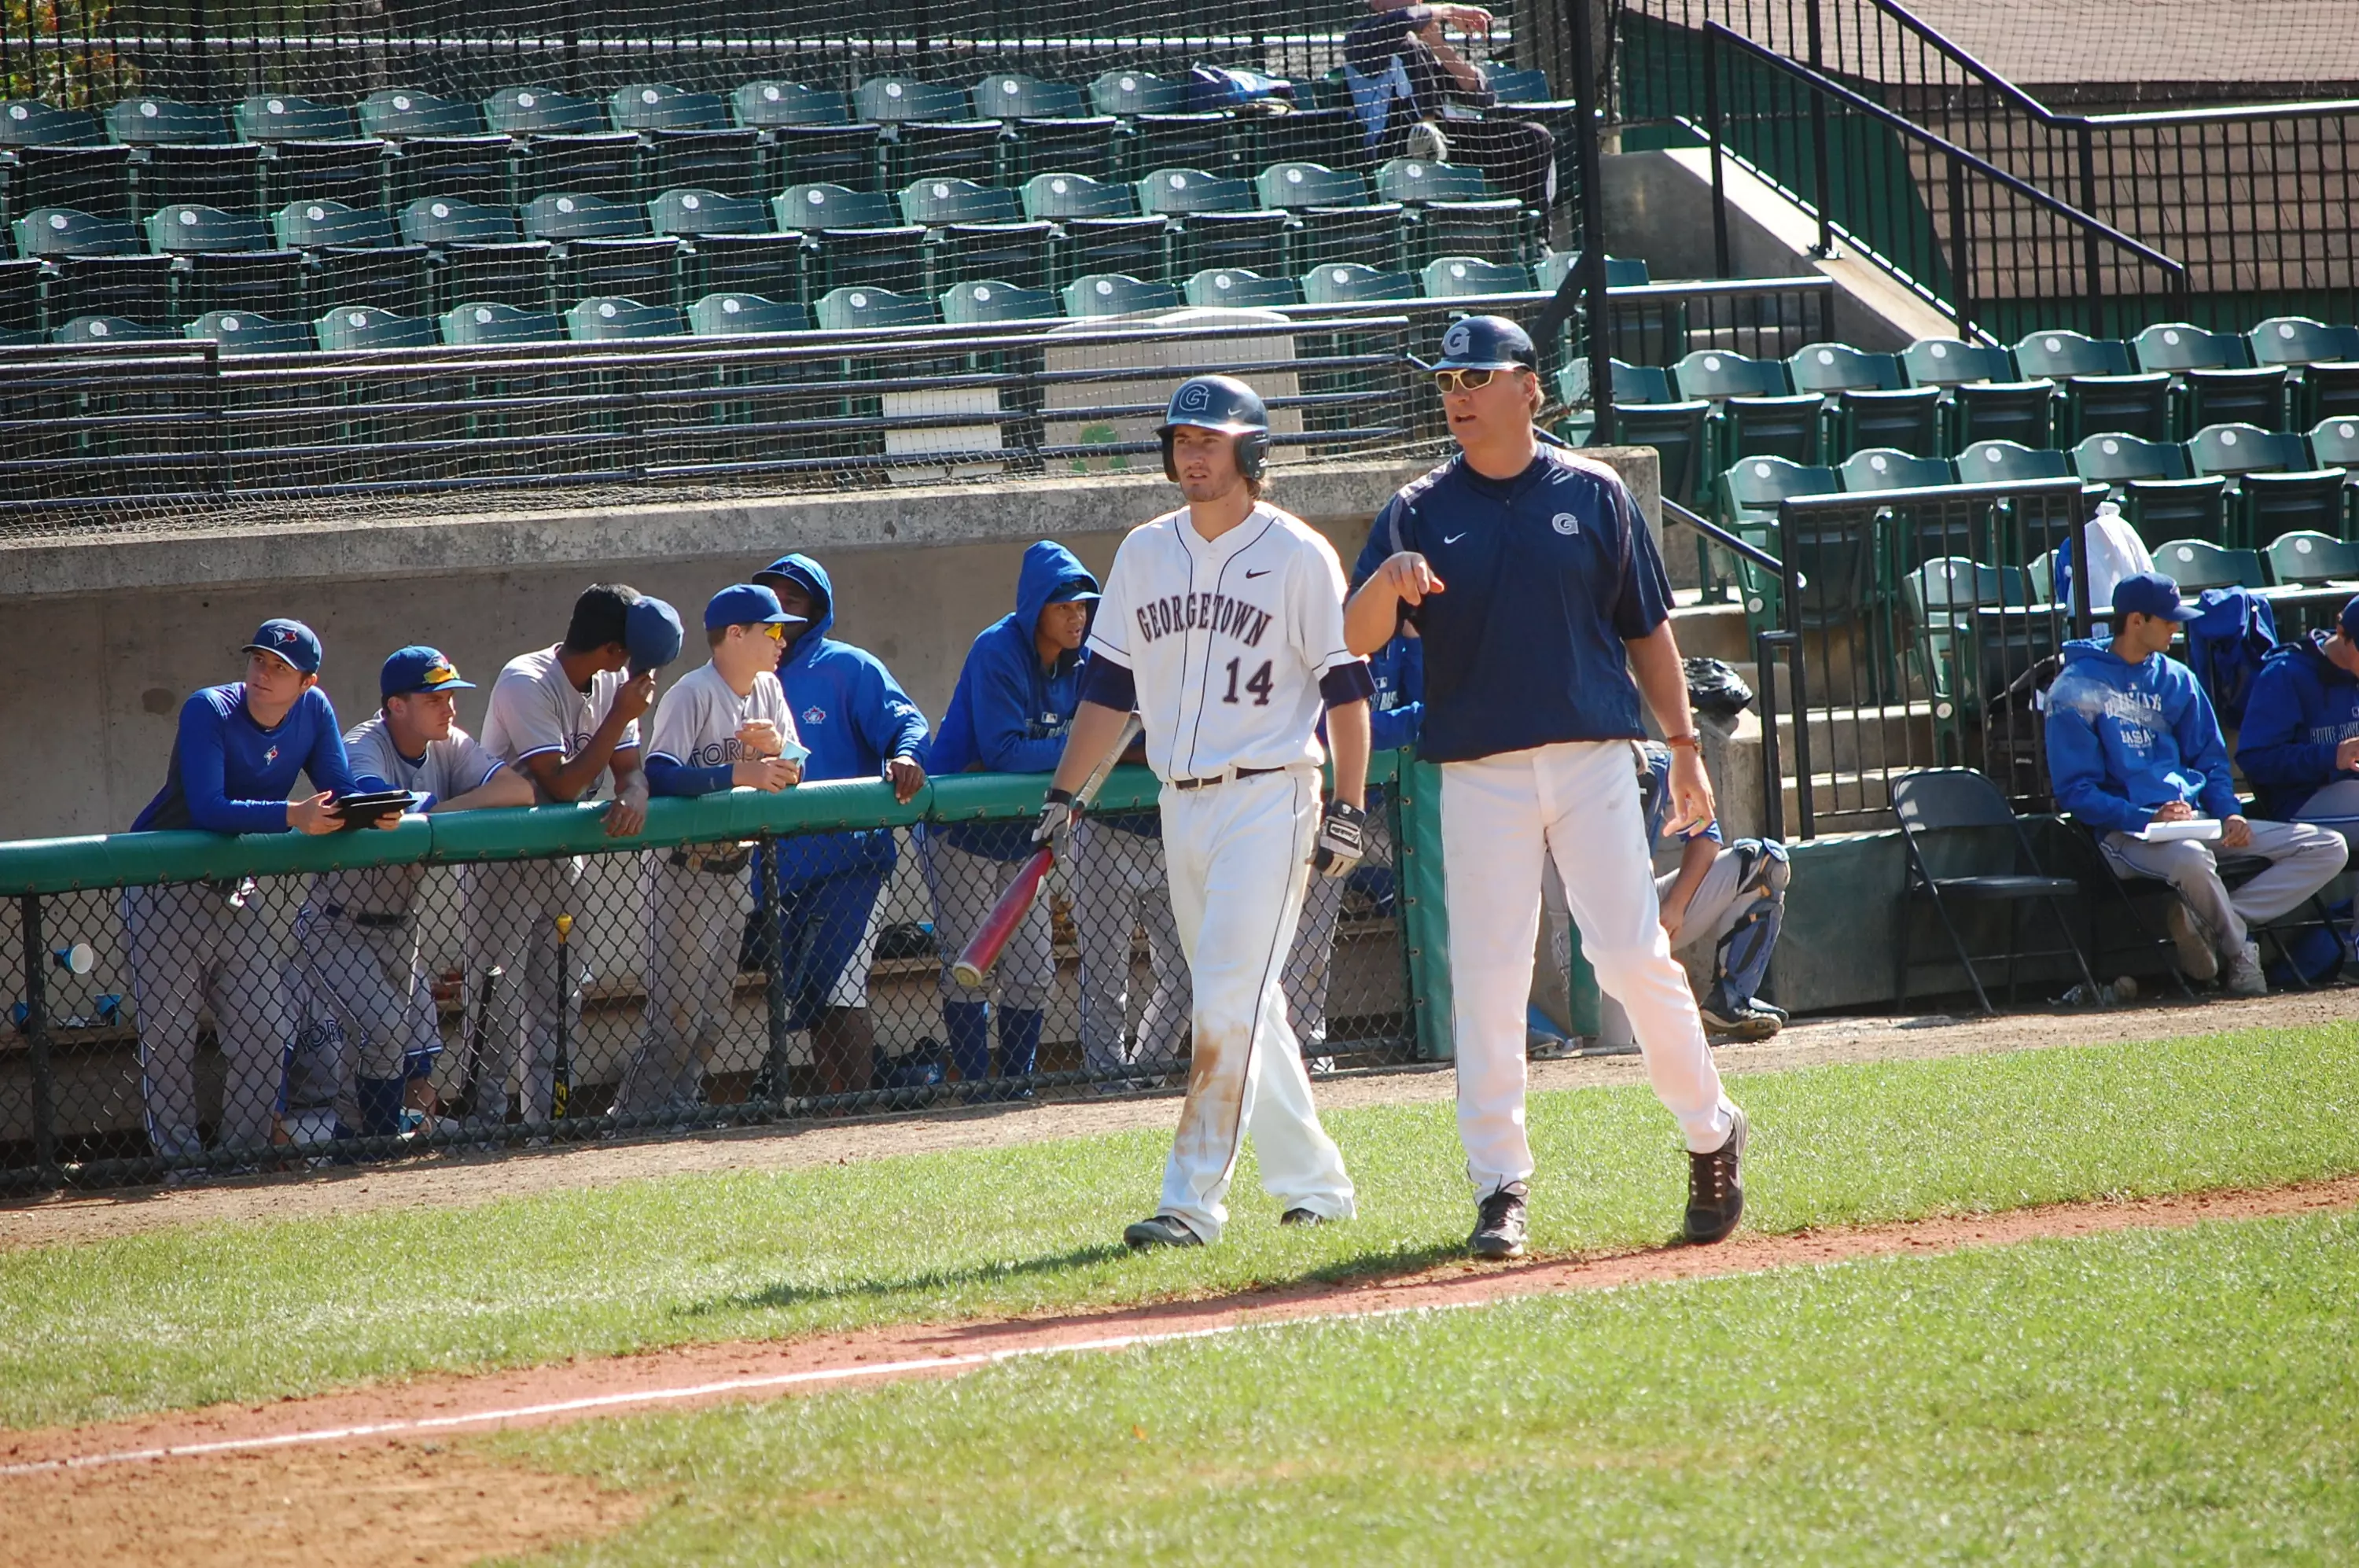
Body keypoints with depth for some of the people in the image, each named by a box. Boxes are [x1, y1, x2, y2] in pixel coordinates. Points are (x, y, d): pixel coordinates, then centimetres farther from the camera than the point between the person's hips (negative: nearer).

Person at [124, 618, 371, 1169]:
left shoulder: (314, 711, -5)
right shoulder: (209, 711, -22)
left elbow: (343, 793, -4)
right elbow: (207, 808, -32)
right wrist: (292, 817, -42)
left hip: (237, 890, 6)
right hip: (166, 890, -6)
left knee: (265, 1030, 4)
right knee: (168, 1031, -2)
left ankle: (244, 1152, 14)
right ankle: (179, 1158, 5)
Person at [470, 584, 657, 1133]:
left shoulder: (610, 684, 0)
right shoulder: (526, 684, -23)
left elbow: (628, 768, -4)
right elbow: (562, 784, -29)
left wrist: (633, 798, -27)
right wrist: (620, 716, -27)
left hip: (564, 858, 7)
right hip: (504, 857, -7)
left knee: (560, 996, 8)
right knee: (502, 999, -9)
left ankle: (547, 1121, 13)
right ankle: (484, 1123, -6)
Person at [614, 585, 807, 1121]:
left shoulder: (768, 690, 7)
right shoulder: (692, 694, -17)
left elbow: (795, 768, 6)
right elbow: (659, 775, -28)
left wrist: (778, 746, -16)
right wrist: (740, 772, -33)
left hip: (732, 868, 8)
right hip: (683, 870, -8)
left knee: (715, 1008, 11)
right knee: (679, 1007, -10)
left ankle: (678, 1104, 19)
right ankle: (636, 1113, -4)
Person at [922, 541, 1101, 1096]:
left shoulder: (1081, 660, 0)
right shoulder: (999, 651, -21)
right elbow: (1002, 751, -28)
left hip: (1023, 836, 7)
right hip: (962, 834, -7)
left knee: (1033, 972, 7)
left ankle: (1018, 1085, 16)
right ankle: (976, 1088, 2)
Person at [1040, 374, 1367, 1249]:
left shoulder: (1298, 555, -5)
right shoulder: (1144, 553, 11)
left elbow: (1346, 689, -5)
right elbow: (1109, 686, 14)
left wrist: (1346, 814, -11)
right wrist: (1064, 796, 8)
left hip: (1267, 801, -6)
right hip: (1181, 807, 6)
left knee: (1227, 1002, -14)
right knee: (1242, 1010, 10)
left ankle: (1193, 1199, -16)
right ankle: (1314, 1183, 19)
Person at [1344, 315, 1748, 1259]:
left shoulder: (1593, 495, 6)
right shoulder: (1420, 513, 6)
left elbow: (1647, 629, 11)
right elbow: (1357, 641, -4)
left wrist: (1685, 748, 7)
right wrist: (1387, 583, -26)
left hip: (1592, 762, -1)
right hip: (1479, 774, 1)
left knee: (1634, 958, -5)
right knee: (1486, 979, -2)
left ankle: (1710, 1132, 15)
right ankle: (1500, 1187, 2)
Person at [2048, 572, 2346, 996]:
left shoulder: (2176, 679, 19)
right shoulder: (2075, 690, -2)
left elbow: (2211, 758, 18)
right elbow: (2076, 791, -8)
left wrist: (2230, 814, -3)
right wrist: (2148, 818, -21)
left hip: (2200, 821, 7)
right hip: (2128, 831, -7)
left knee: (2328, 848, -8)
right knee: (2191, 859, -42)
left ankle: (2210, 922, -20)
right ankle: (2240, 950, -16)